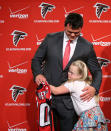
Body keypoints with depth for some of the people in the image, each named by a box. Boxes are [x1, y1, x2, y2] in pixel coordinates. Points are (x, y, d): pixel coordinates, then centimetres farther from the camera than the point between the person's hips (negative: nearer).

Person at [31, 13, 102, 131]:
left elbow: (96, 71, 6)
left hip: (68, 100, 0)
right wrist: (38, 73, -13)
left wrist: (94, 87, -14)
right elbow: (36, 59, 7)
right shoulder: (51, 38, -1)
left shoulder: (87, 47, -2)